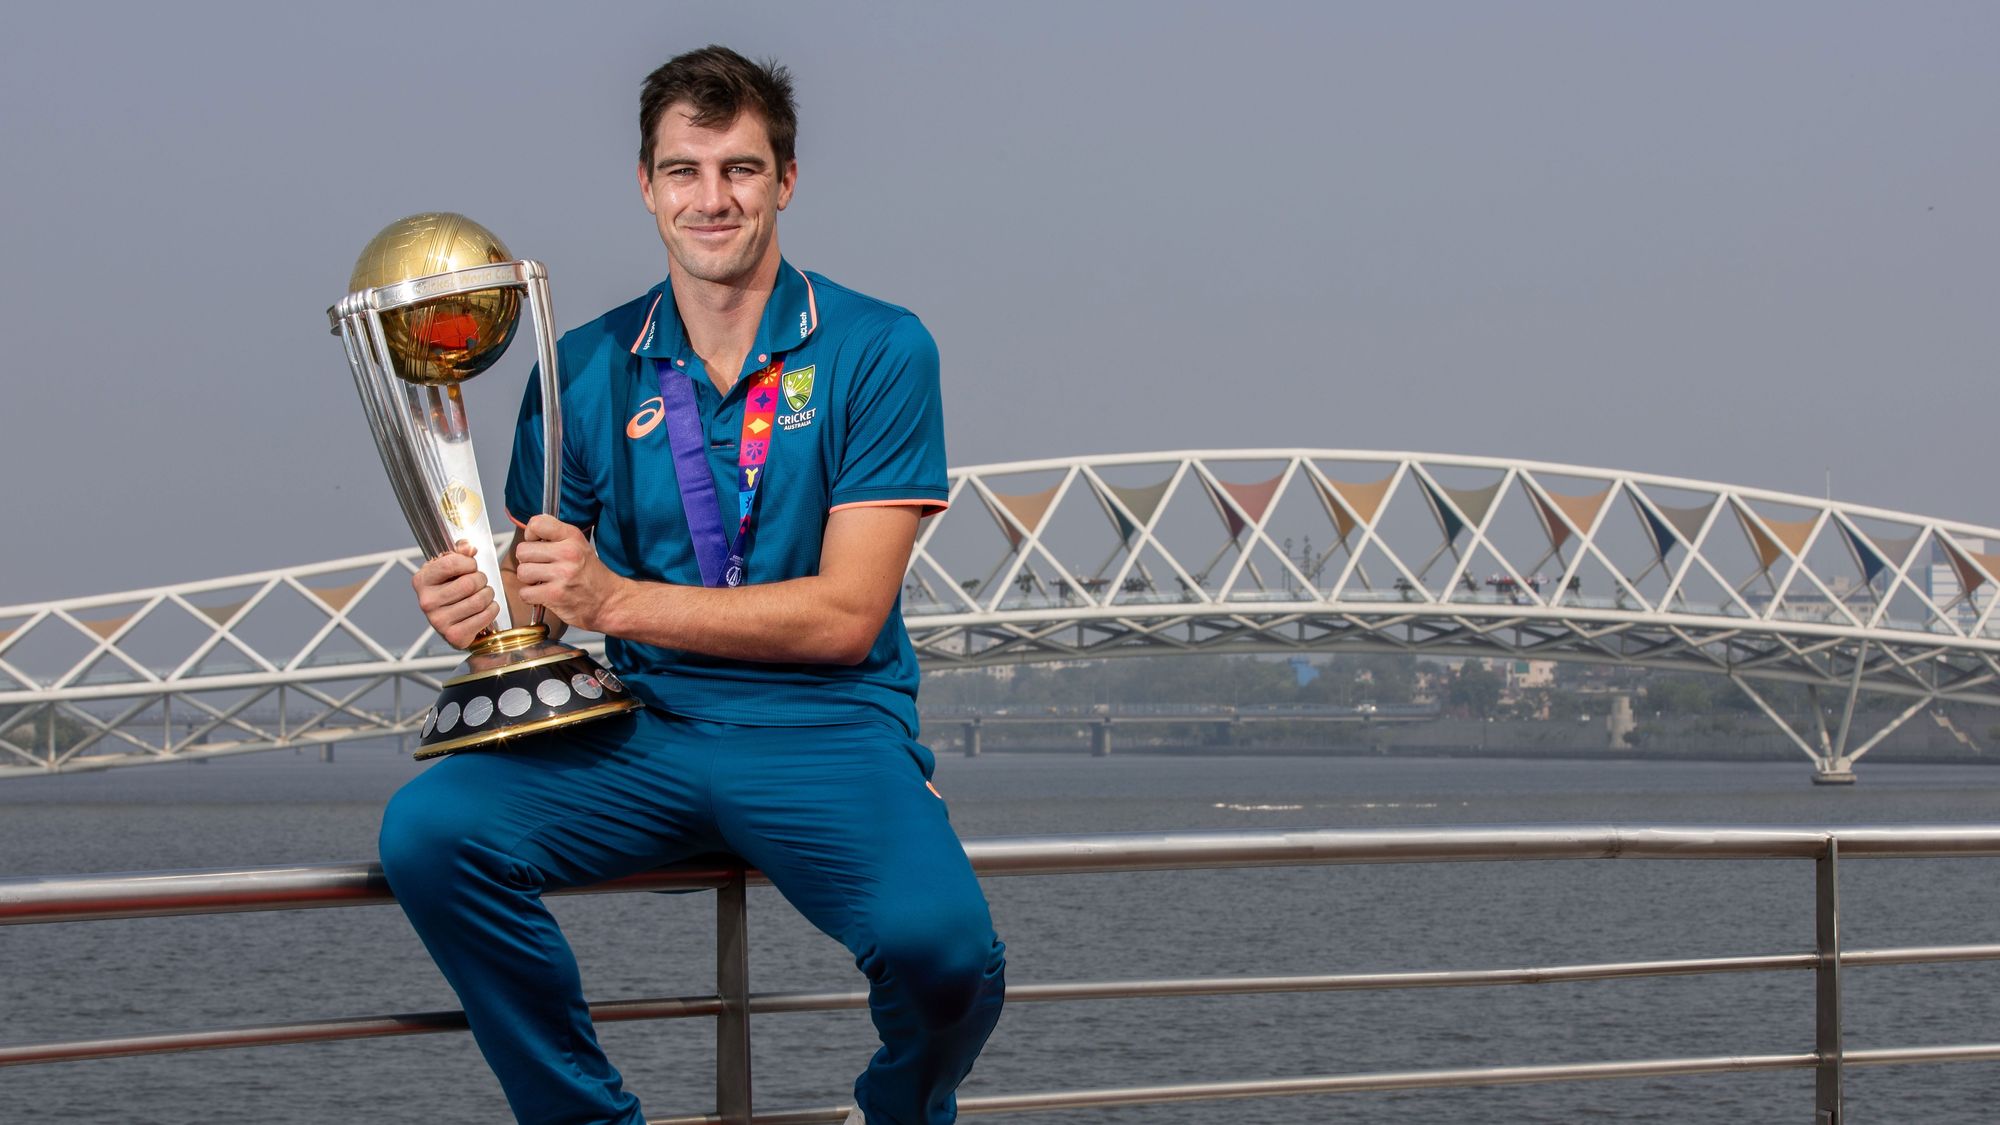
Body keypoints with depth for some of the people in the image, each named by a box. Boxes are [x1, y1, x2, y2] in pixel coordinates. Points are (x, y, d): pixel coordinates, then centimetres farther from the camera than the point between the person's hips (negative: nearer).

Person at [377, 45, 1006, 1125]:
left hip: (824, 731, -3)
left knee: (941, 947, -31)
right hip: (639, 731, 3)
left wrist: (616, 600, -18)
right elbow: (535, 596, 12)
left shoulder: (875, 350, -2)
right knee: (427, 830, -24)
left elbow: (846, 614, -9)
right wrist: (475, 602, -14)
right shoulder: (586, 369, 9)